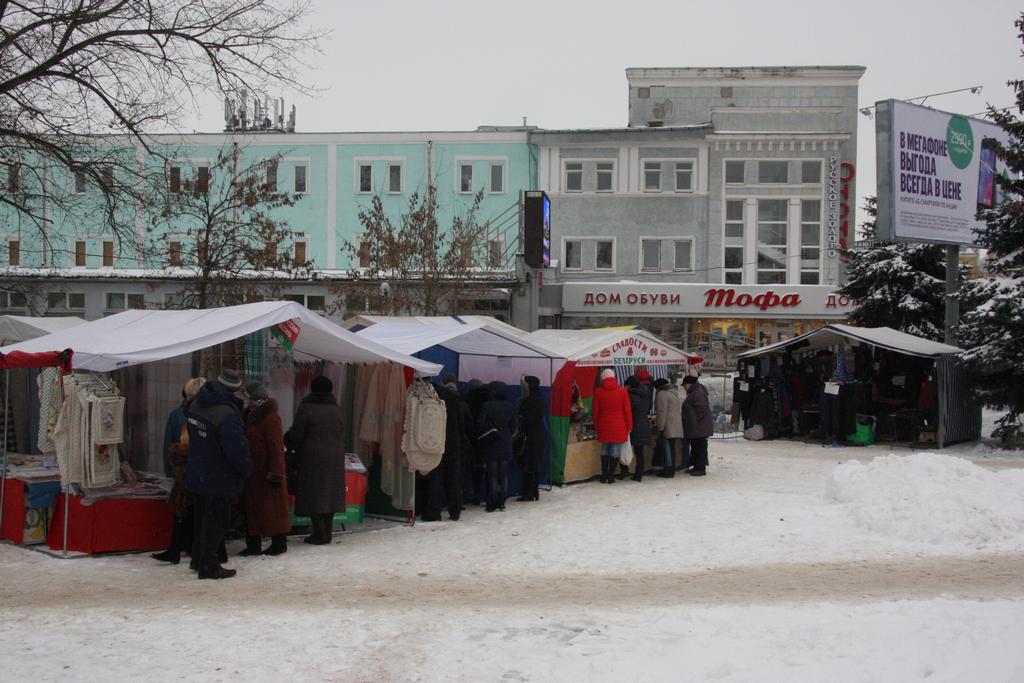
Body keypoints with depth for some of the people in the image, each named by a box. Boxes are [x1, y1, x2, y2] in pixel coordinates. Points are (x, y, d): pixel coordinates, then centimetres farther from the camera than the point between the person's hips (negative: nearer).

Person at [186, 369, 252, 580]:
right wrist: (246, 468, -10)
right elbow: (237, 449, -28)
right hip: (218, 479, -8)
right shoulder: (227, 414, -28)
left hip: (196, 475, 8)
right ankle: (209, 566, 8)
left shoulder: (196, 406, 1)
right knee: (216, 521, 3)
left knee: (202, 518, 21)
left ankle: (199, 558, 33)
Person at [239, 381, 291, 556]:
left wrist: (276, 474, -21)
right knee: (252, 506, 10)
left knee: (272, 507, 0)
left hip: (266, 472, -9)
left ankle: (279, 543, 9)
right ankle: (253, 544, 16)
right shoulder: (249, 415, 11)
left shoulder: (270, 418, -16)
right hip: (252, 472, 9)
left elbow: (276, 447, -19)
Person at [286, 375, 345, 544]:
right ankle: (327, 532, 15)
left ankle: (319, 534, -1)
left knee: (314, 494, 0)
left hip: (313, 457, -5)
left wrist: (288, 442, 12)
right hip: (335, 457, 5)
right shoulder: (336, 408, 5)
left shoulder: (306, 408, -9)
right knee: (330, 493, 10)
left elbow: (296, 435, -8)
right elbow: (342, 436, 8)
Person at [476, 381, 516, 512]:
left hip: (491, 446, -3)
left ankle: (492, 504, 0)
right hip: (506, 445, 3)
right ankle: (502, 502, 9)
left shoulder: (487, 406, -12)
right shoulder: (510, 407, 0)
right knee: (504, 474, 8)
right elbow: (513, 427, 4)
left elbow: (480, 424, -13)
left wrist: (481, 436, 6)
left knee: (492, 474, 0)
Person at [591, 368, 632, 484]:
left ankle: (604, 476, 13)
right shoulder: (622, 391, -4)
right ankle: (611, 476, 5)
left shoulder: (598, 392, -1)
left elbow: (595, 411, 3)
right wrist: (629, 427, 6)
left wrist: (596, 425, 15)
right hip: (619, 427, -2)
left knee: (605, 449, 14)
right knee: (615, 450, 5)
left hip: (604, 426, 2)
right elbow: (627, 410, -3)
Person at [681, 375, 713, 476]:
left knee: (700, 447, -6)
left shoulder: (698, 392, -18)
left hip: (699, 428, -11)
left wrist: (695, 421, -19)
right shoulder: (693, 392, 18)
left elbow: (701, 409, -23)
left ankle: (701, 468, -3)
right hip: (694, 428, 11)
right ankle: (697, 466, 23)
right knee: (695, 446, 16)